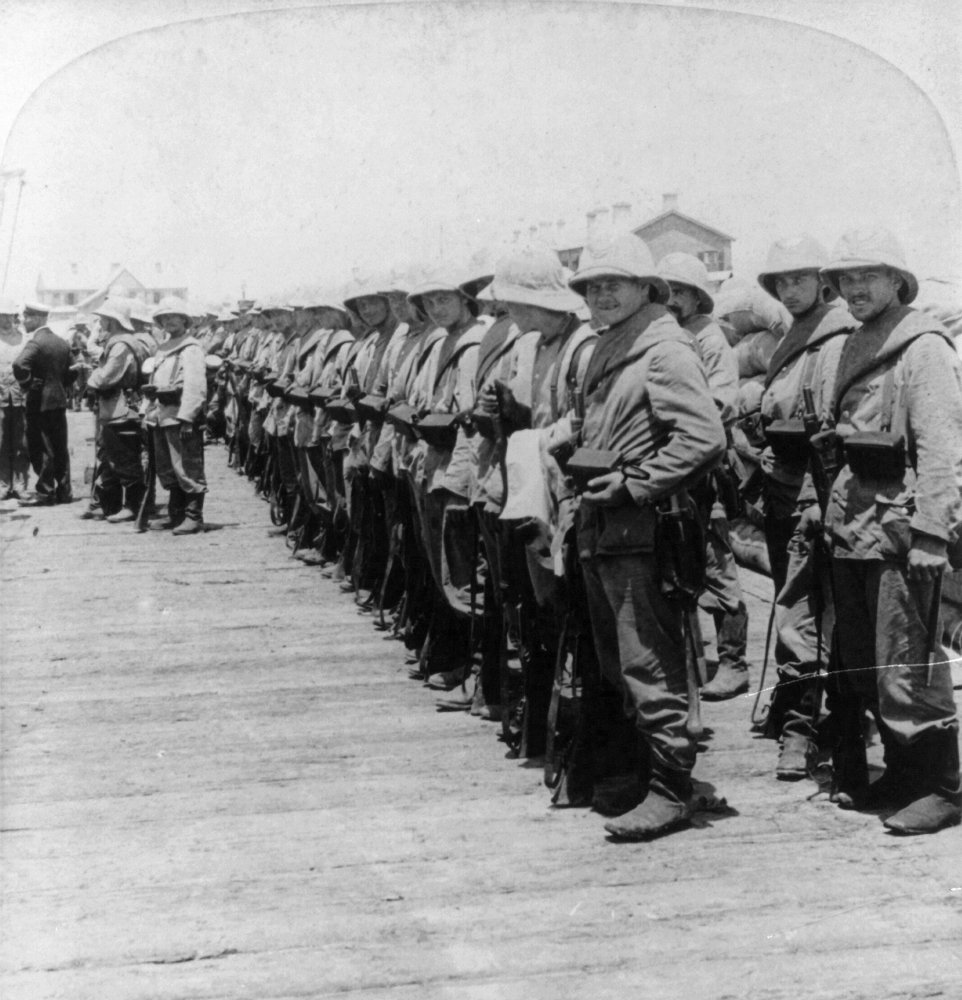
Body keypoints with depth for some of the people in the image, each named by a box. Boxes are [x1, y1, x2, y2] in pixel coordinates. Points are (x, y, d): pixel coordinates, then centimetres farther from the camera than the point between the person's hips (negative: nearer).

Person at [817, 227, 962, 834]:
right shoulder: (858, 348, 17)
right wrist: (838, 509, 15)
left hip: (900, 521, -9)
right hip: (854, 521, 9)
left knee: (906, 664, -6)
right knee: (860, 662, 12)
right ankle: (903, 773, 24)